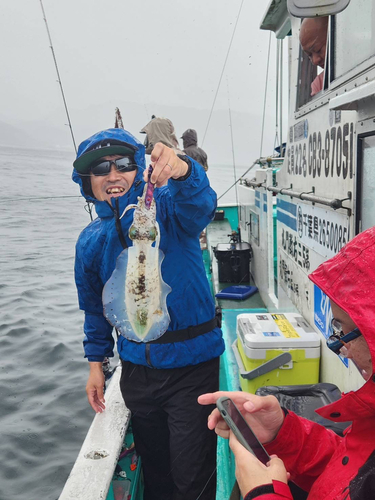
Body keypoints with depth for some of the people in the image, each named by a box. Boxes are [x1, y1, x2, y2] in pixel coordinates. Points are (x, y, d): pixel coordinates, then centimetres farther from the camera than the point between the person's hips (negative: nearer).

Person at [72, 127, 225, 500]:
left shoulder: (167, 207, -12)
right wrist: (96, 363, 11)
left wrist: (181, 170, -56)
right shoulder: (91, 241, 1)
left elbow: (199, 204, -36)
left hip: (192, 362, -4)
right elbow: (94, 306, 11)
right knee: (153, 465, 23)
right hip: (137, 367, 4)